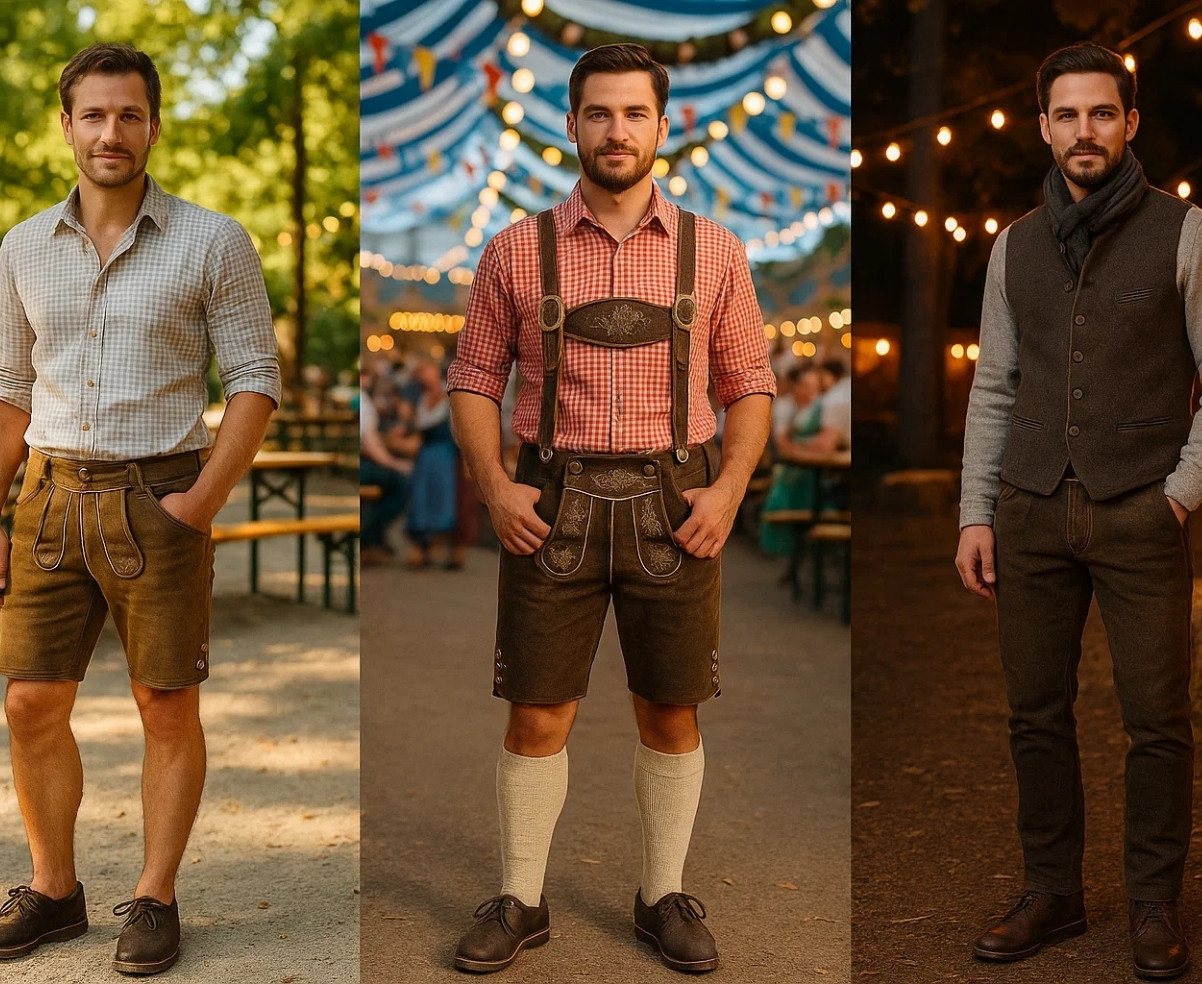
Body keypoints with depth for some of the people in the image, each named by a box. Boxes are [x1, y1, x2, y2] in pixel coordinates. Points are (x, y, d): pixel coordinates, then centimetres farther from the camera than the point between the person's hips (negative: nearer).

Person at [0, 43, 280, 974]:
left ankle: (154, 900, 16)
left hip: (158, 501, -3)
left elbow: (256, 379, -4)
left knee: (169, 709, 3)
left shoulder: (213, 242, -2)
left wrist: (204, 499, -13)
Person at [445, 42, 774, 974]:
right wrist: (494, 486, -7)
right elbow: (476, 376, 7)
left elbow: (750, 382, 7)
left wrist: (727, 490, -6)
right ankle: (521, 902, 20)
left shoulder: (713, 252, 4)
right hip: (552, 507, 0)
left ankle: (664, 897, 25)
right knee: (537, 718, 4)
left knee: (672, 716, 9)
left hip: (672, 506, 1)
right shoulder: (518, 252, 3)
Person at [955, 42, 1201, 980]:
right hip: (1032, 512, 4)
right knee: (1038, 714, 7)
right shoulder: (1016, 246, 11)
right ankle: (1053, 893, 20)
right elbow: (994, 389, 12)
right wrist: (976, 513, 7)